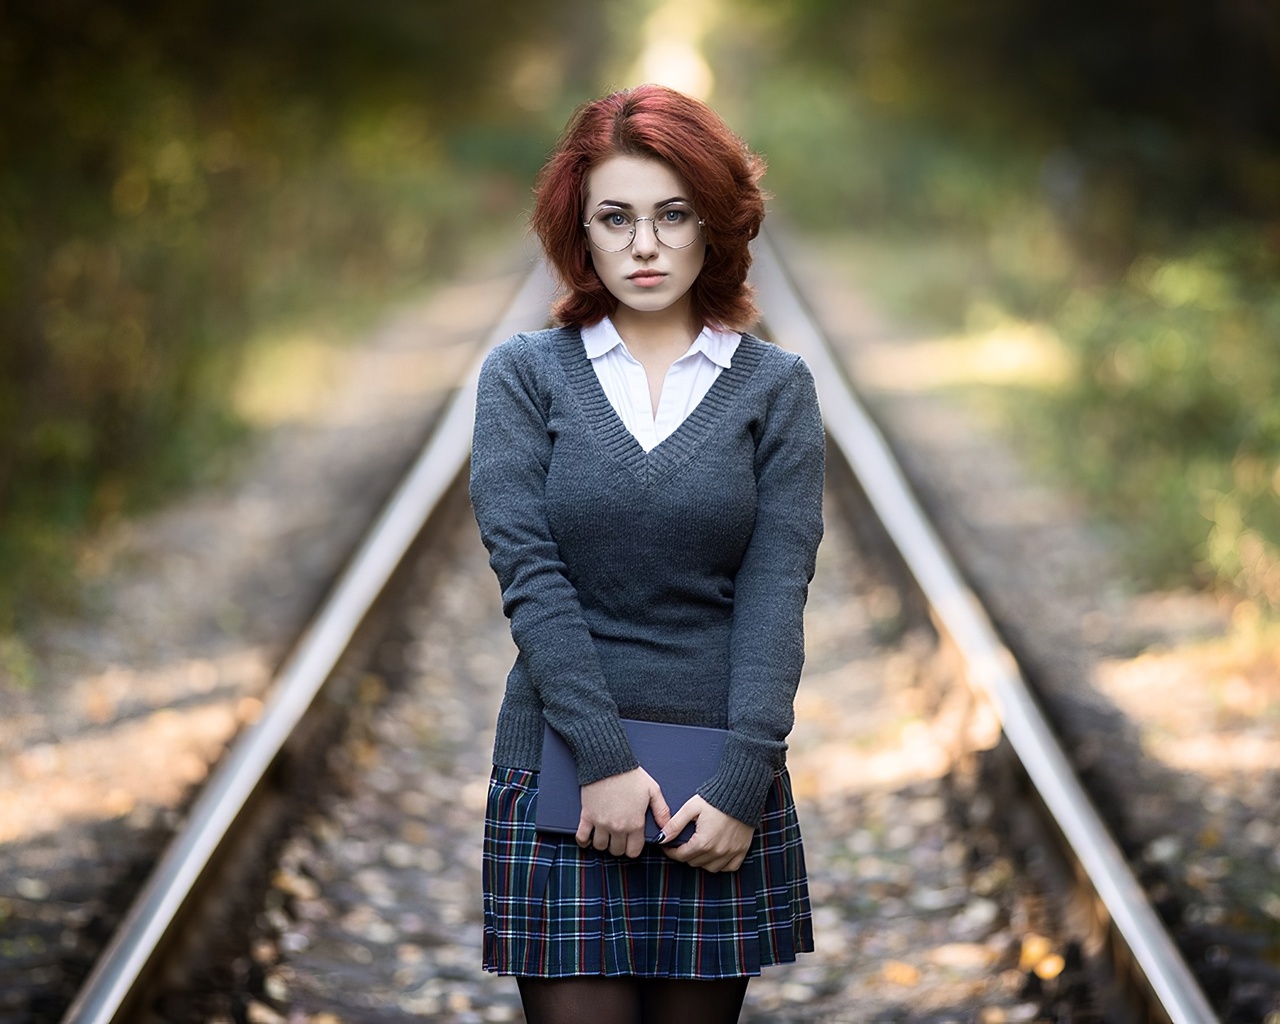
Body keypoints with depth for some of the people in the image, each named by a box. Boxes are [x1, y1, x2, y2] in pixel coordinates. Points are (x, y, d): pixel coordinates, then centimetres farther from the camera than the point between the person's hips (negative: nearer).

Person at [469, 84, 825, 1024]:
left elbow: (775, 591, -3)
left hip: (722, 788, 1)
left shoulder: (775, 386, 5)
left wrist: (743, 781, -13)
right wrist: (605, 761, -15)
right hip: (562, 772, -1)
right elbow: (529, 574, -6)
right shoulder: (524, 375, 3)